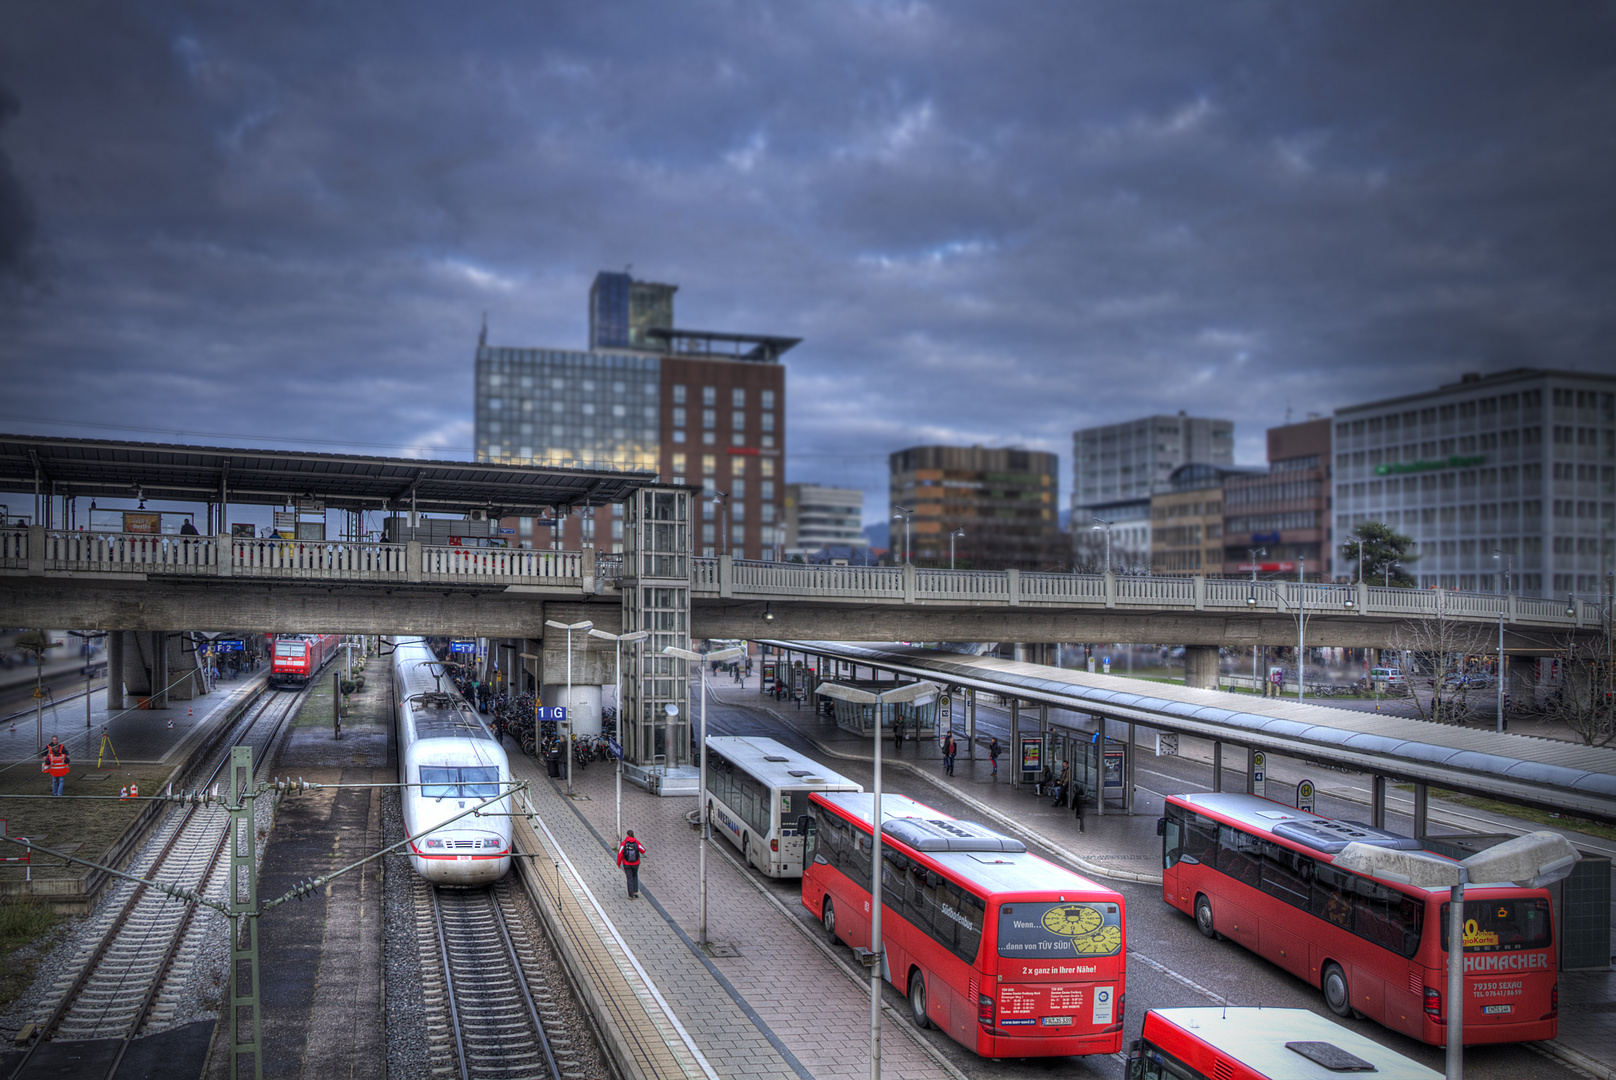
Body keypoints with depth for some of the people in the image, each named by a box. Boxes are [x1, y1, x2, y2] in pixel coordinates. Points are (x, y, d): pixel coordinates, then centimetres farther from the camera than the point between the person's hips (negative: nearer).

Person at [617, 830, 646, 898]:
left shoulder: (624, 843, -13)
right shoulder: (637, 842, -9)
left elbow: (620, 854, -12)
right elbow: (643, 851, -1)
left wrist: (618, 863, 2)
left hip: (627, 864, -2)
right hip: (636, 864, 2)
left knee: (630, 879, 9)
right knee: (635, 876, 26)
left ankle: (631, 896, 10)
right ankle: (635, 891, 16)